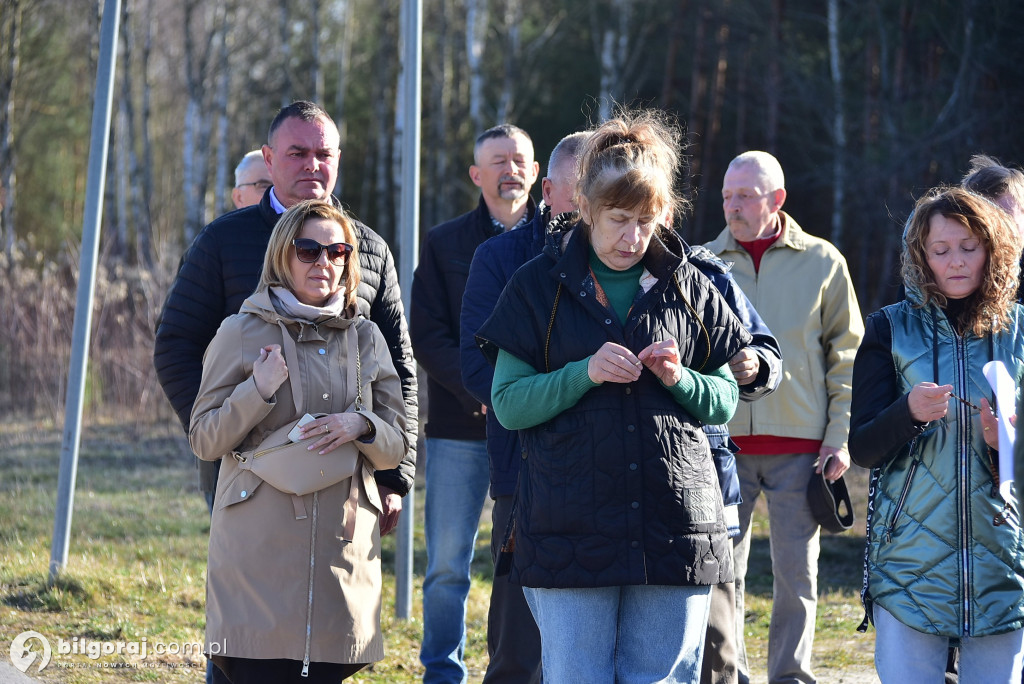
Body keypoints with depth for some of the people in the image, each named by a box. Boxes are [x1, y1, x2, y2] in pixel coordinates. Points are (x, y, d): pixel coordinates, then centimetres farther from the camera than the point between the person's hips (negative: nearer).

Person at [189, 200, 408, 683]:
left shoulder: (366, 339, 13)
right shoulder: (242, 333, 3)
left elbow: (396, 447, 13)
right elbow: (203, 440, 2)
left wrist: (361, 426, -9)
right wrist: (259, 390, -13)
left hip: (342, 548, 3)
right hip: (260, 550, -3)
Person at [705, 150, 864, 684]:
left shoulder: (822, 262, 3)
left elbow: (847, 355, 6)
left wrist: (840, 437, -1)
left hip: (799, 444, -1)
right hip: (722, 441, 1)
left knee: (797, 573, 2)